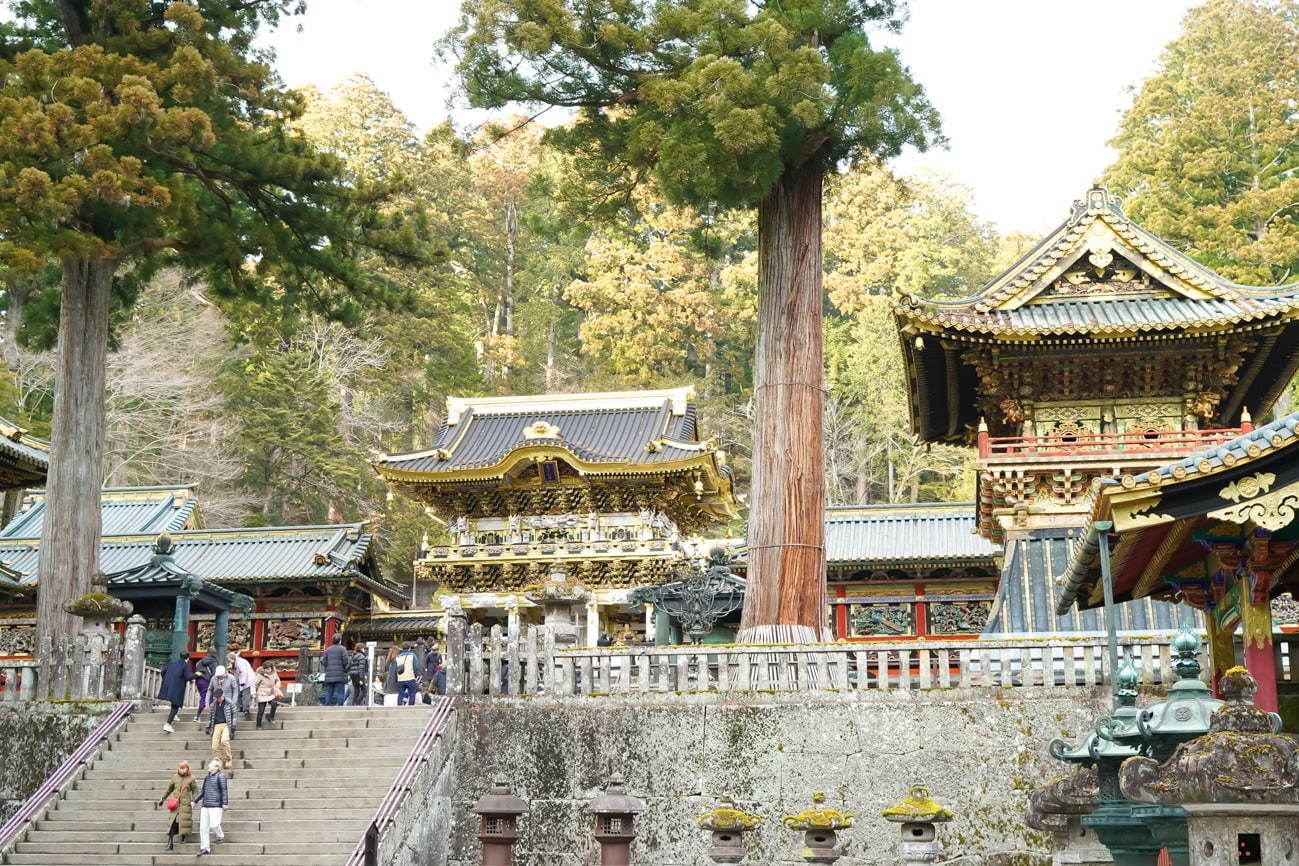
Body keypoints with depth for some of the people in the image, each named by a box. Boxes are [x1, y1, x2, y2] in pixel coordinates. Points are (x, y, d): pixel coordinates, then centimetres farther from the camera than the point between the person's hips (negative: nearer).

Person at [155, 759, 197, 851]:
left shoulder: (191, 779, 1)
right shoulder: (175, 777, 9)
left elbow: (195, 791, 7)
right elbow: (169, 789, 21)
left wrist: (193, 801, -7)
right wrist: (162, 799, 21)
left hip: (186, 805, -2)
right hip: (175, 804, 2)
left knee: (184, 822, -3)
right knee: (172, 823, -6)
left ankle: (183, 838, 19)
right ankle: (170, 843, -7)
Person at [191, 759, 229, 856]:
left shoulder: (220, 776, -4)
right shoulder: (207, 778, 18)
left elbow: (224, 790, -10)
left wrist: (225, 803, -16)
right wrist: (195, 801, 23)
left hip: (216, 806, -7)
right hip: (205, 806, 7)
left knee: (214, 825, -14)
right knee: (203, 827, 3)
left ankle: (221, 836, 17)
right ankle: (205, 848, 9)